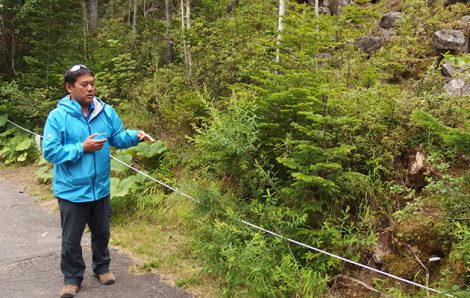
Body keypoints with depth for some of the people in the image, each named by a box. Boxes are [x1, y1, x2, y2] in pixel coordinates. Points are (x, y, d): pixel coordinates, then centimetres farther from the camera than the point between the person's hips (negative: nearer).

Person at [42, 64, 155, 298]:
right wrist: (82, 148, -23)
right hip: (72, 190, -3)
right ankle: (72, 278, 30)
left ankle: (102, 267, 42)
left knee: (101, 232, 21)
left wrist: (136, 136, -17)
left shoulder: (106, 112, -2)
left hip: (100, 188, 4)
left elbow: (118, 137, 3)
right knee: (71, 239, 11)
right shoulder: (58, 116, -15)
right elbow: (50, 151, -16)